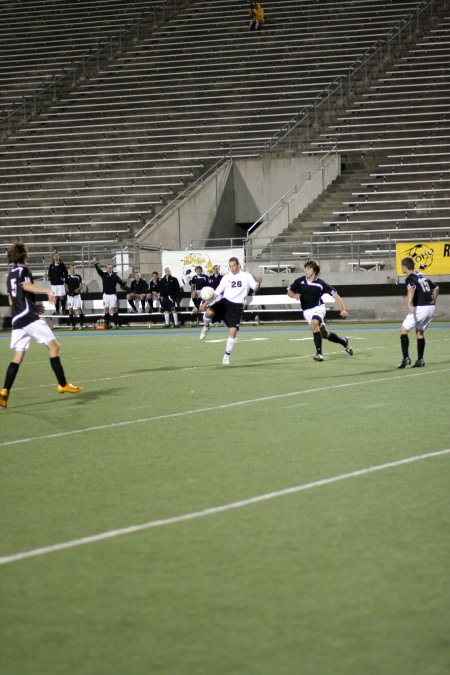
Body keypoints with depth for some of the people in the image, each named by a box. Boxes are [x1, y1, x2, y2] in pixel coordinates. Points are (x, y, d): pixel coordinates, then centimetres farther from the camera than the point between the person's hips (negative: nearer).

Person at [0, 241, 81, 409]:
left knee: (18, 356, 5)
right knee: (53, 346, -3)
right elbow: (26, 286, -25)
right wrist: (47, 291, -35)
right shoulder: (23, 270, -3)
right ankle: (63, 384, -6)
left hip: (17, 320, 8)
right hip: (29, 317, -8)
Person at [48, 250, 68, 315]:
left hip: (61, 283, -3)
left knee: (62, 297, -5)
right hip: (54, 284, 3)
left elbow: (66, 272, 3)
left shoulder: (62, 265, -1)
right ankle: (57, 310, 11)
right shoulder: (51, 266, 7)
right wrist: (50, 281, 8)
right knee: (56, 297, 5)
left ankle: (63, 309, 3)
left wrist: (64, 279, -4)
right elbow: (49, 274, 13)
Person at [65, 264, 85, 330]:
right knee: (70, 309, 2)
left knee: (79, 308, -9)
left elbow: (82, 286, -1)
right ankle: (72, 325, 9)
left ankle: (81, 324, -6)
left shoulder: (78, 277, 2)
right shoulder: (67, 277, 6)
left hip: (77, 295, -2)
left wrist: (78, 289, -18)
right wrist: (67, 290, -8)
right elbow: (66, 286, 11)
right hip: (70, 295, 2)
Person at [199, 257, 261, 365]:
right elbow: (217, 293, 14)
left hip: (237, 306, -2)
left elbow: (255, 288, -6)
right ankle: (206, 327, 5)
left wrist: (258, 283, -29)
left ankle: (226, 356, 5)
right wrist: (206, 303, 4)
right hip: (225, 302, 2)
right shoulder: (226, 277, 12)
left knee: (233, 331, -10)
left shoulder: (246, 276, 6)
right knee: (209, 312, -29)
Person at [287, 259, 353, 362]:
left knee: (314, 324, -35)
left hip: (318, 308, -4)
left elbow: (335, 295, -7)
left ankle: (319, 352, -33)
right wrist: (294, 295, -13)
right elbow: (289, 292, 12)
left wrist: (342, 310, -15)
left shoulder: (320, 284, -11)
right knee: (325, 334, 8)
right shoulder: (300, 281, -2)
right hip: (307, 311, 4)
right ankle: (343, 342, 36)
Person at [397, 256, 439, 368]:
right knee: (420, 332, 19)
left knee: (403, 330, 1)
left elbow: (411, 290, -29)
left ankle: (406, 358, -9)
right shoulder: (422, 276, 19)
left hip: (420, 308, -8)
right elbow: (436, 288, 27)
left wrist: (409, 304, -41)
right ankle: (420, 360, 14)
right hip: (431, 307, 8)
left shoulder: (410, 278, -7)